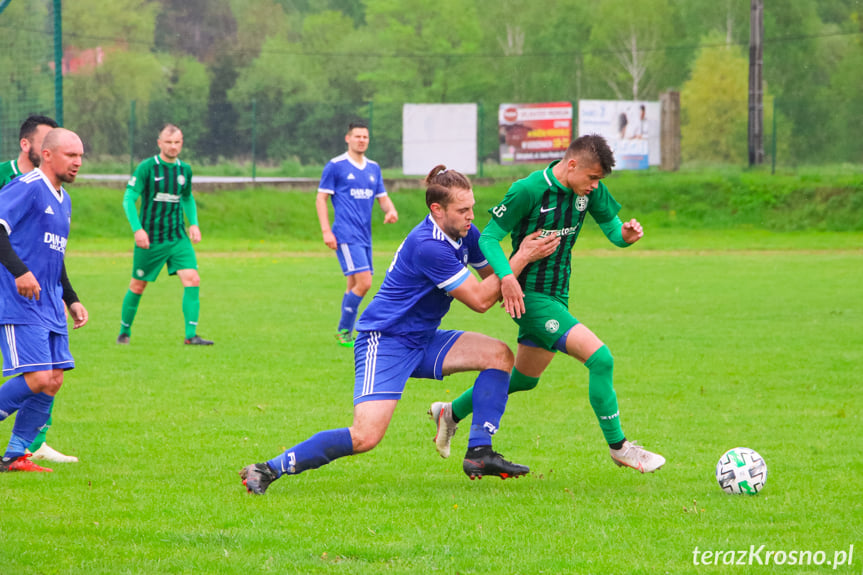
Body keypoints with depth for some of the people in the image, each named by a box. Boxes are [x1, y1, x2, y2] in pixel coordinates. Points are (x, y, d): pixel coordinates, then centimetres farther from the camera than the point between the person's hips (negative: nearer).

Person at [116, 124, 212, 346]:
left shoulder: (185, 170, 7)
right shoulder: (147, 167, -9)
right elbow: (129, 198, -11)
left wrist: (194, 223, 10)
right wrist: (137, 229, -22)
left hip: (178, 238, 4)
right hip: (149, 239, -4)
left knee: (192, 280, -13)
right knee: (138, 286, 7)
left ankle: (191, 335, -13)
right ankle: (124, 331, 27)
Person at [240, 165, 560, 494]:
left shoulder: (464, 233, 2)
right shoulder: (427, 246, -26)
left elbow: (491, 277, 17)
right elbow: (479, 300, -21)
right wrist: (522, 258, -17)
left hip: (423, 341, 9)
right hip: (385, 342, -9)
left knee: (498, 354, -5)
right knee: (365, 437, -22)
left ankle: (479, 454, -3)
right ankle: (269, 470, -12)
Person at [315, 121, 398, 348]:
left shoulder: (373, 168, 14)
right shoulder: (335, 166, -3)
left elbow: (382, 197, 20)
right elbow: (321, 199, -2)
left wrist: (391, 210, -4)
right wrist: (326, 231, -11)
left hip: (364, 235, 7)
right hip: (346, 235, -7)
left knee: (355, 285, 10)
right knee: (364, 282, -16)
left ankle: (344, 332, 19)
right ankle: (345, 331, -4)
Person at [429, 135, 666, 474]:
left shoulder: (589, 190, -1)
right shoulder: (528, 191, -20)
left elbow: (612, 229, 5)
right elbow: (489, 237, -14)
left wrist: (626, 234, -19)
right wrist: (506, 275, -30)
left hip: (558, 295, 8)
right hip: (529, 296, -8)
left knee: (525, 379, 23)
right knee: (600, 358, -20)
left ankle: (451, 413, 42)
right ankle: (618, 447, -6)